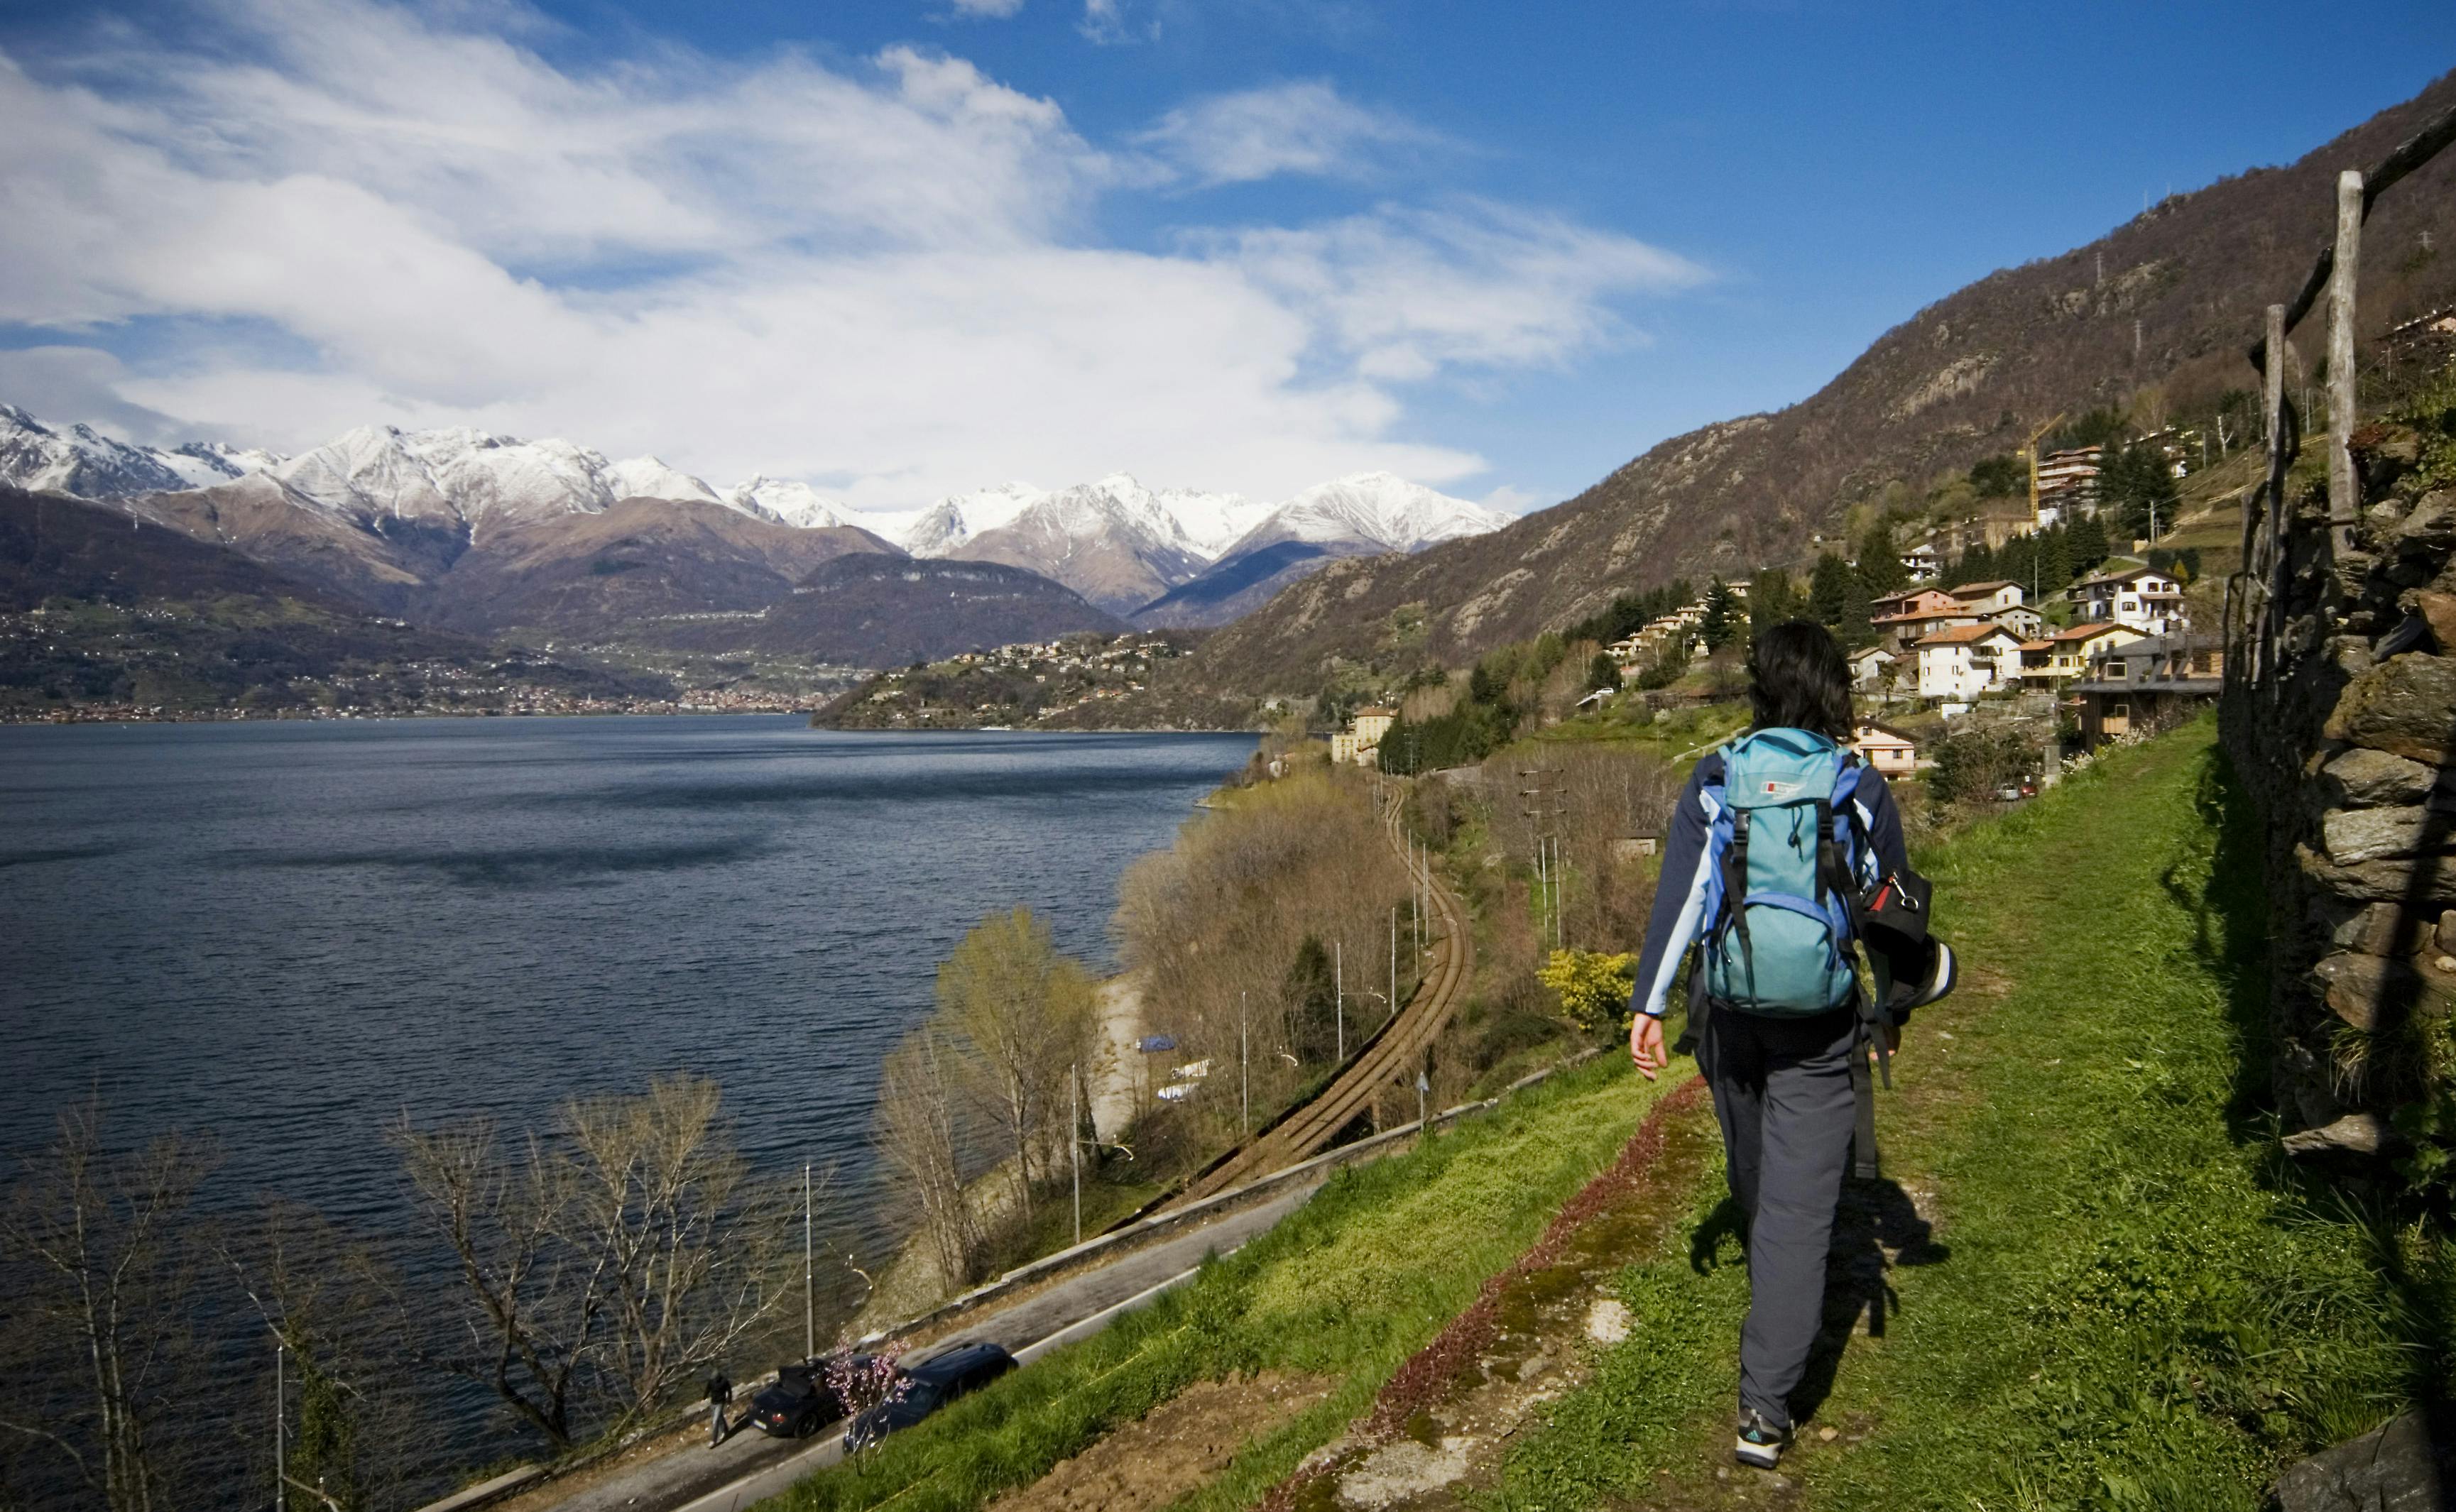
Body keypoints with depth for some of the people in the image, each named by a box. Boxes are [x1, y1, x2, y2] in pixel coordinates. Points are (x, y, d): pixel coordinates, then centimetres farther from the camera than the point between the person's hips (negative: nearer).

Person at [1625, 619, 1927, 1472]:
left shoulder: (1715, 781, -2)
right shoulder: (1861, 789, -3)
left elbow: (1677, 896, -9)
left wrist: (1649, 1005, -8)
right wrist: (1896, 1007, 20)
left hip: (1729, 1016, 2)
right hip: (1820, 1026, -2)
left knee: (1754, 1179, 24)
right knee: (1799, 1205, 0)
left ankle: (1777, 1307, 52)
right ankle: (1765, 1408, -3)